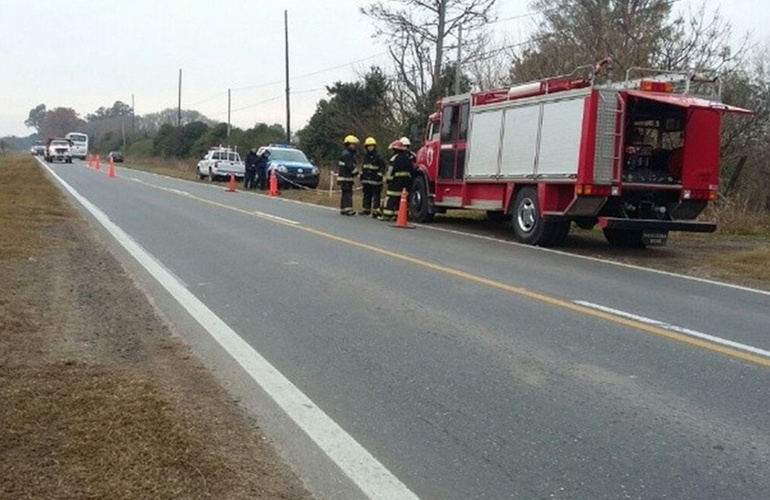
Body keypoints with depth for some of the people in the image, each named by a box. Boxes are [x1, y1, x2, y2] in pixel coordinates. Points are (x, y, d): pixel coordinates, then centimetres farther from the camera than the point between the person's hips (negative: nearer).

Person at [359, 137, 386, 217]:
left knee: (376, 195, -8)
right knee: (367, 195, 13)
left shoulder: (378, 157, -6)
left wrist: (379, 175, -13)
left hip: (375, 180, -6)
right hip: (366, 179, 7)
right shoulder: (365, 157, 15)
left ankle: (376, 210, -9)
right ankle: (366, 209, 22)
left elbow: (382, 167, -6)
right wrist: (362, 177, 19)